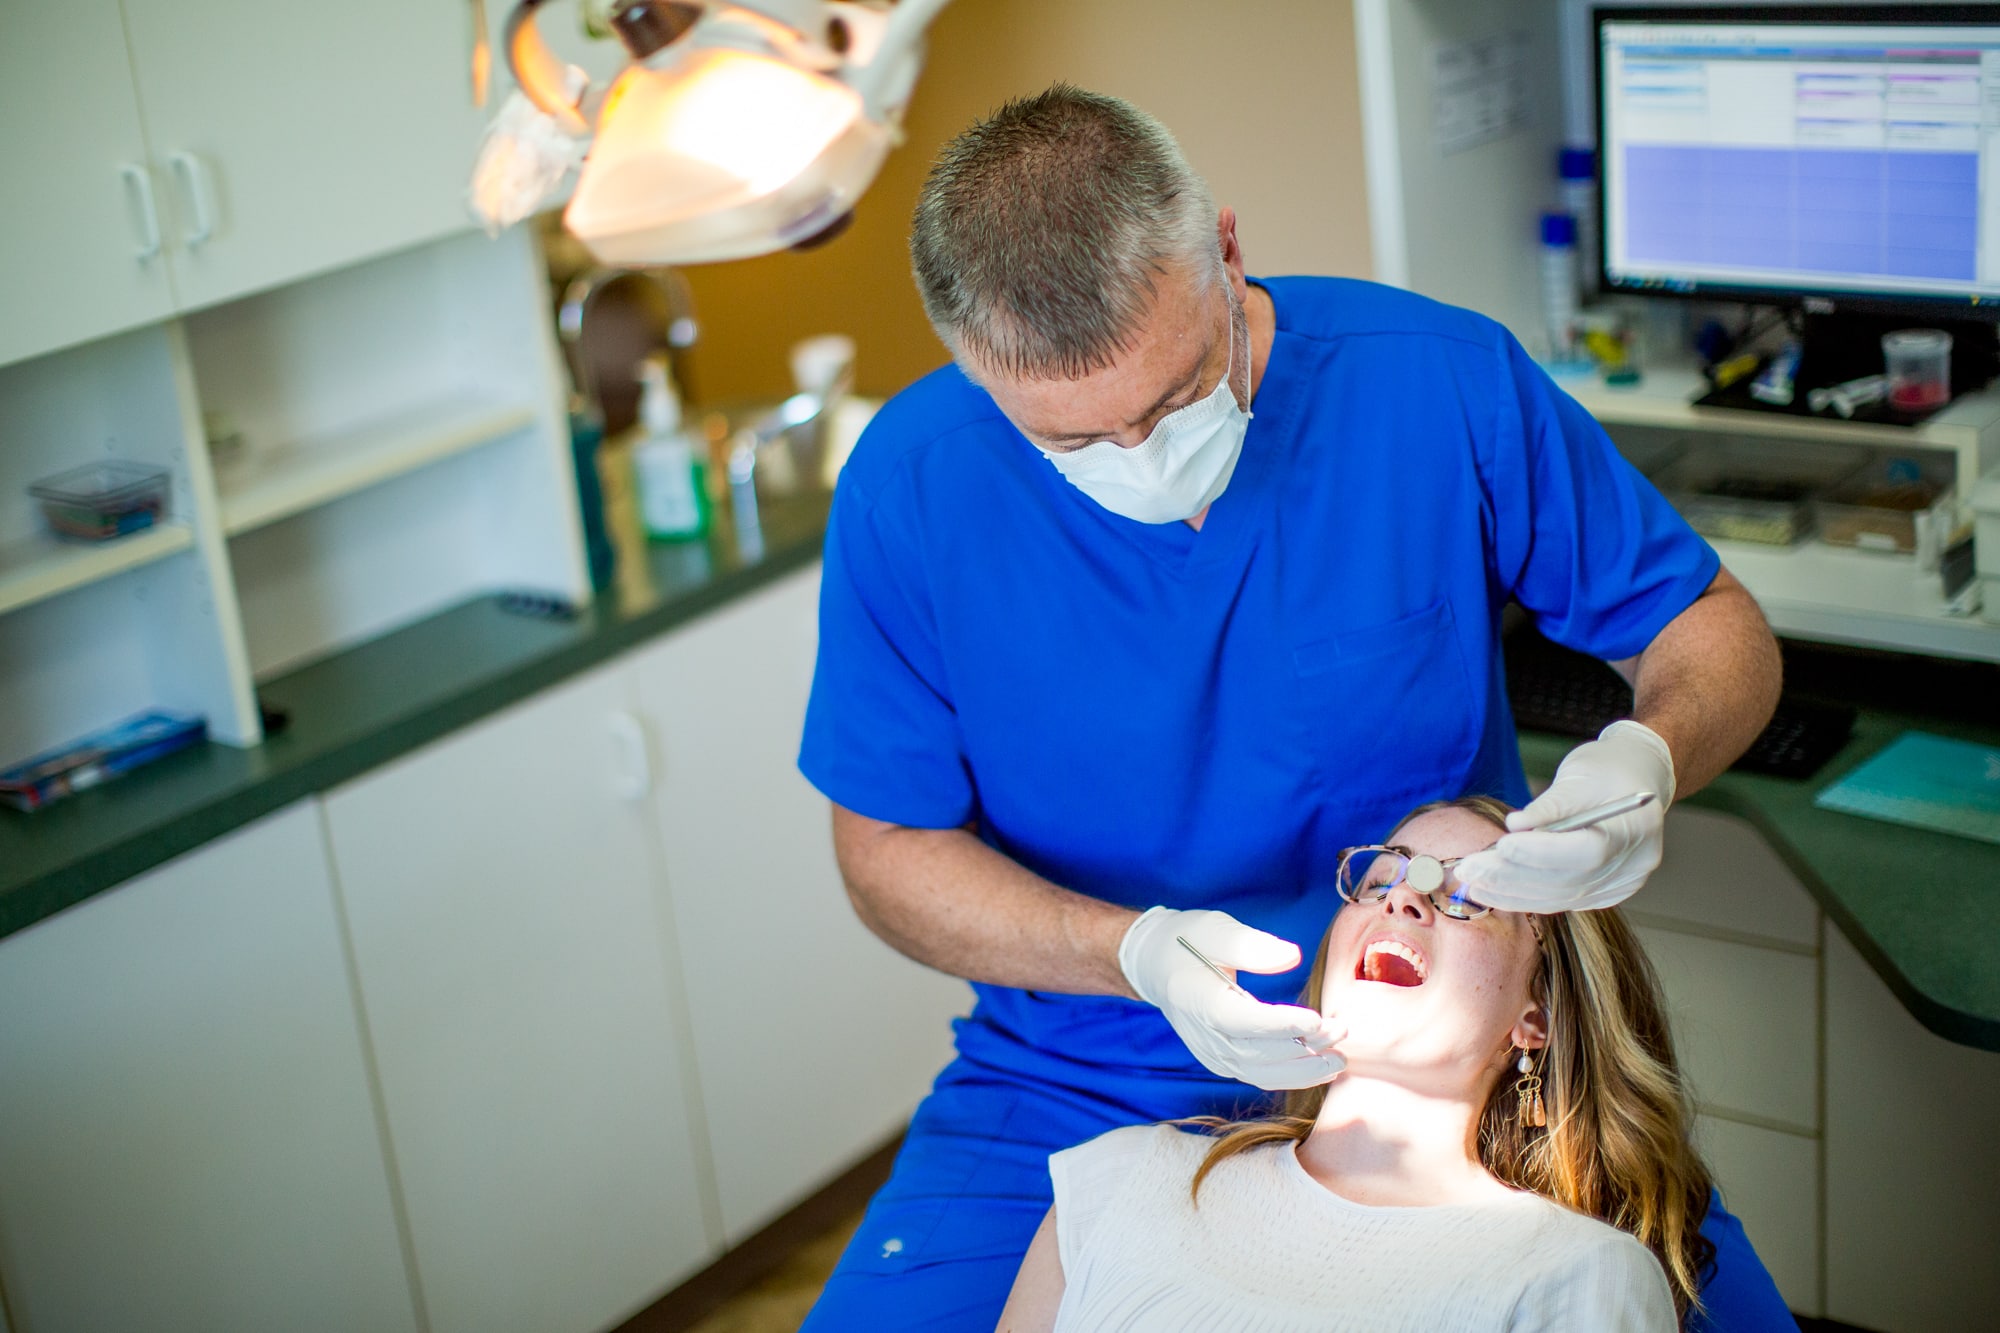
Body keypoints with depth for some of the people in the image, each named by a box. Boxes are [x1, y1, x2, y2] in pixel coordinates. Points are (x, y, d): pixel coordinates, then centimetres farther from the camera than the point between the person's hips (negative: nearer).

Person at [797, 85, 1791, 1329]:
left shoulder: (1446, 384, -15)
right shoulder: (912, 483, -14)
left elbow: (1715, 625, -3)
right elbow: (888, 845, -5)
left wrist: (1653, 754, -27)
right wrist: (1136, 953, -23)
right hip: (1084, 1084, 0)